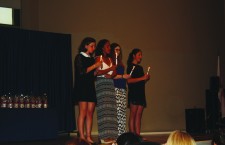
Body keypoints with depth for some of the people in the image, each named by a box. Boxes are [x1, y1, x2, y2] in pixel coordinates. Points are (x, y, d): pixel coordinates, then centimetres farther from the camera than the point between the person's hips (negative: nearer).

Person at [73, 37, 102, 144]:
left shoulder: (91, 59, 19)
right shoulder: (79, 57, 0)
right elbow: (82, 71, -12)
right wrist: (95, 66, -11)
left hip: (91, 87, 7)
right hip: (82, 87, -6)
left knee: (90, 112, 0)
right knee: (83, 112, -11)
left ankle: (88, 137, 0)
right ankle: (81, 136, -11)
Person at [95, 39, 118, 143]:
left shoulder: (110, 59, 21)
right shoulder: (98, 58, 2)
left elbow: (114, 73, 11)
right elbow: (96, 72, -10)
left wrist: (111, 75, -11)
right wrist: (110, 69, -9)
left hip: (110, 85, 6)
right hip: (101, 84, -6)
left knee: (111, 109, -1)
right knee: (103, 109, -11)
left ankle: (110, 135, -2)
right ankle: (104, 136, -12)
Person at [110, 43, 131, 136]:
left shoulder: (120, 63, 23)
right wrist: (123, 76, -10)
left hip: (122, 88, 8)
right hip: (114, 88, -8)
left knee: (123, 111, 3)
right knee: (117, 110, -13)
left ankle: (122, 132, 3)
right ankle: (117, 133, -13)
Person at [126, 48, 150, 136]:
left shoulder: (140, 68, 22)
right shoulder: (130, 66, -3)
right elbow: (129, 80, -15)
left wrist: (146, 79, 6)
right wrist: (142, 78, -16)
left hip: (141, 93, 8)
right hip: (133, 93, -8)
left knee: (139, 116, 4)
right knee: (133, 115, -8)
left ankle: (138, 135, 3)